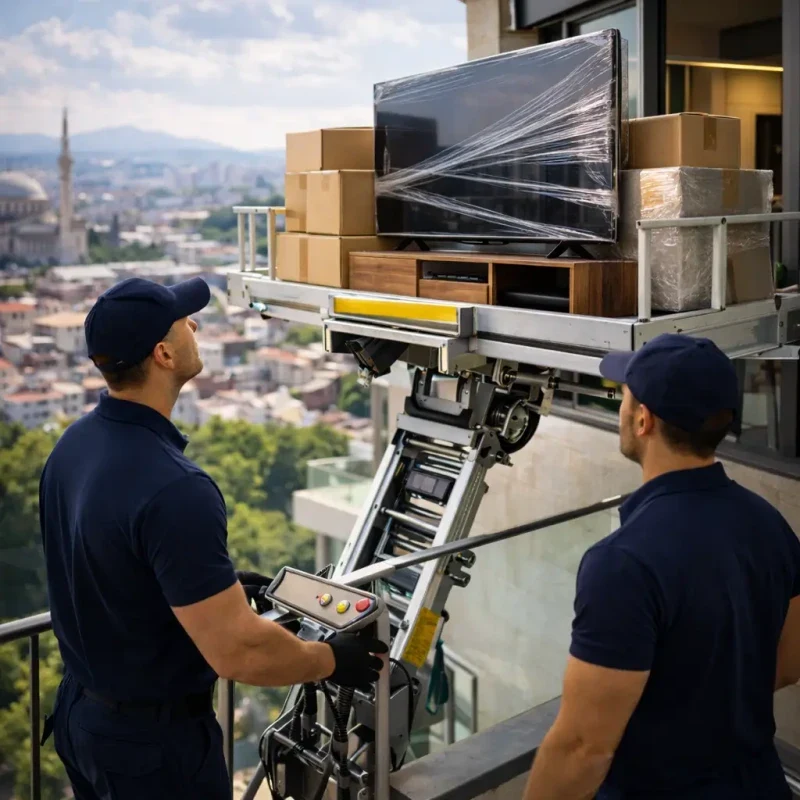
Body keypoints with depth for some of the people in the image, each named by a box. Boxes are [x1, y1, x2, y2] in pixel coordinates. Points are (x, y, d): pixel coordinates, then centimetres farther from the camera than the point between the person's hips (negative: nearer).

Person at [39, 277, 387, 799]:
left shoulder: (74, 445, -3)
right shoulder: (173, 489, -32)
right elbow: (236, 651, -30)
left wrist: (215, 587, 18)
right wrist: (333, 661, -13)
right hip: (153, 735, -8)